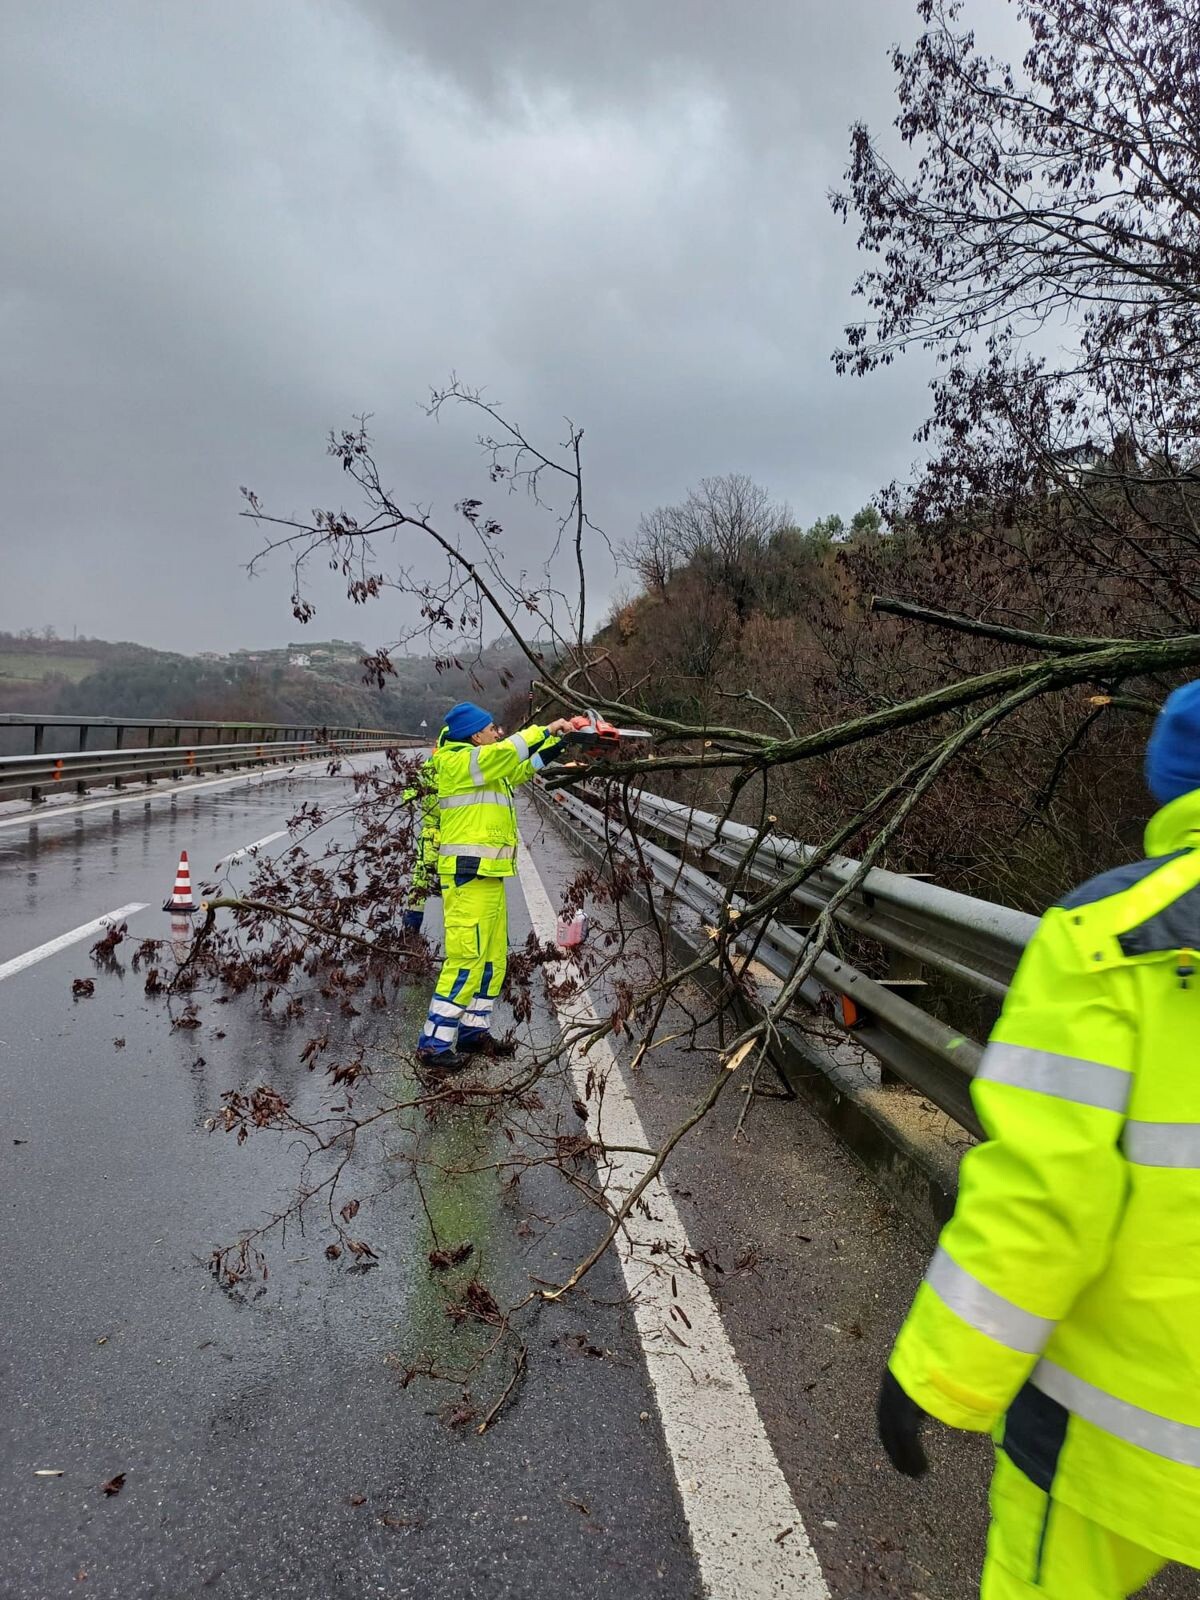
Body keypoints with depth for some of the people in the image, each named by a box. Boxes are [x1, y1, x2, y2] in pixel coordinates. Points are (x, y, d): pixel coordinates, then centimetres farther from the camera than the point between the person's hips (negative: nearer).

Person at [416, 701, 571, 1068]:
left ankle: (473, 1031, 21)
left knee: (493, 957, 13)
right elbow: (507, 751, -23)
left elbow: (522, 767, 30)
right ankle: (433, 1043, -6)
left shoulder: (487, 768, 18)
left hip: (488, 876, 10)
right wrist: (546, 729, -12)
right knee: (467, 959, -11)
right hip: (468, 876, -10)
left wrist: (557, 740, 20)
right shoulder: (457, 762, -11)